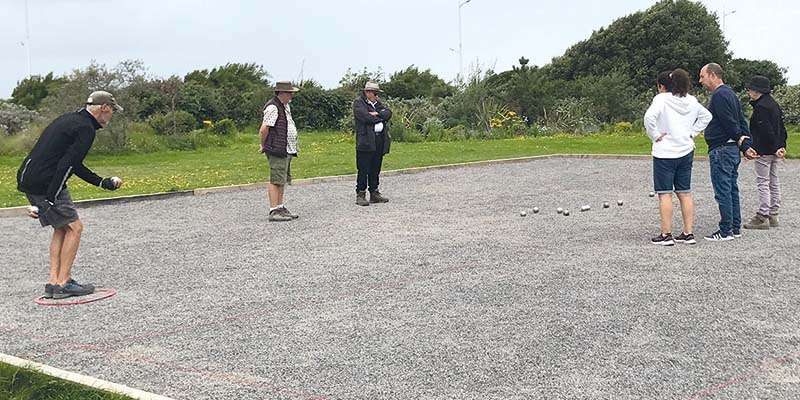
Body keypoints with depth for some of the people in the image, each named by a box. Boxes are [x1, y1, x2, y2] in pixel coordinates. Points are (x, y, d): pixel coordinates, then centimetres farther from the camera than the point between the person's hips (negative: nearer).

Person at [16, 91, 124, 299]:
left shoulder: (69, 119, 20)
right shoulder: (86, 129, -11)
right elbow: (65, 165, -20)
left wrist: (104, 182, 30)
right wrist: (48, 200, -22)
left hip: (27, 178, 10)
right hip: (44, 184, -10)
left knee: (61, 228, 16)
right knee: (74, 227, 0)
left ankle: (53, 282, 14)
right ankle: (63, 283, 1)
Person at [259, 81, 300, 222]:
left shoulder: (285, 106, 17)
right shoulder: (273, 107, -15)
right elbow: (264, 130, -19)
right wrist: (264, 146, -6)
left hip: (287, 151, 10)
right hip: (277, 150, -10)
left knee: (283, 180, 15)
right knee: (276, 180, -8)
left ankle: (280, 208, 23)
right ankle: (274, 212, -7)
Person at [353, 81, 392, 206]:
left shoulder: (377, 103, 20)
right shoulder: (358, 103, -2)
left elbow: (388, 113, 6)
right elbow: (366, 117, -17)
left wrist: (377, 114, -12)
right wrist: (381, 117, -3)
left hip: (380, 140, 7)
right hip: (366, 141, -7)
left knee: (375, 169, 11)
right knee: (363, 169, -5)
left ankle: (374, 193, 18)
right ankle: (360, 195, -1)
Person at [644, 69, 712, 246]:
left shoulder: (662, 99, -12)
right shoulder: (691, 100, 8)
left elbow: (649, 117, -28)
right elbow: (707, 116, 20)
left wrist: (655, 135, -15)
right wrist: (693, 132, 14)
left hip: (665, 153, -6)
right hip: (686, 152, 6)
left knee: (665, 193, -1)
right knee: (685, 193, 11)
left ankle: (666, 235, 0)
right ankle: (688, 233, 14)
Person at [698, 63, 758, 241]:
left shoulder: (719, 95, -15)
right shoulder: (730, 93, 18)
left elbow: (731, 124, -18)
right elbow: (742, 122, 15)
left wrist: (744, 146, -10)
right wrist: (746, 145, 10)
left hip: (721, 150, -10)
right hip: (733, 150, 10)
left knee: (722, 191, -6)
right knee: (732, 189, 14)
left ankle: (726, 231, -2)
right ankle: (735, 228, 21)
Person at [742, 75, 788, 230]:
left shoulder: (760, 107, -16)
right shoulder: (774, 104, 15)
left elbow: (767, 130, -21)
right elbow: (781, 128, 15)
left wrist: (776, 148, -18)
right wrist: (781, 146, 12)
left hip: (764, 151, -10)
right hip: (774, 152, 10)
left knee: (763, 183, -6)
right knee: (773, 182, 13)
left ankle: (762, 218, -5)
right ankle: (773, 215, 19)